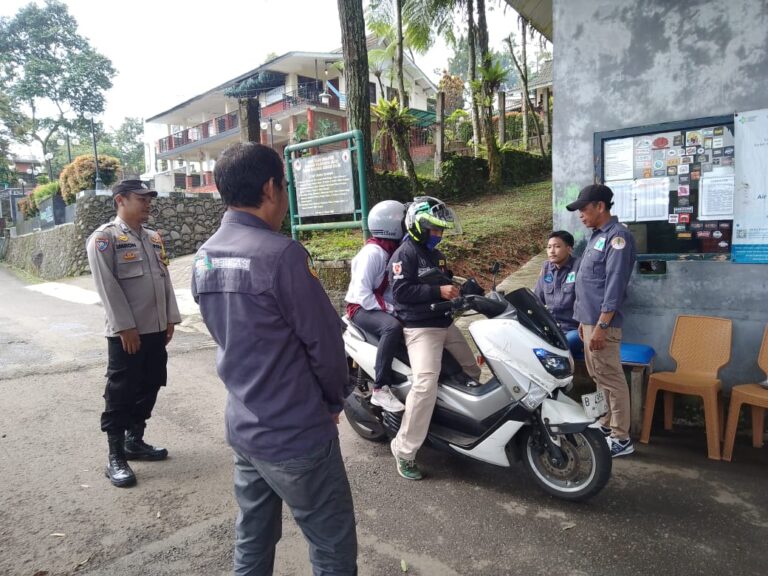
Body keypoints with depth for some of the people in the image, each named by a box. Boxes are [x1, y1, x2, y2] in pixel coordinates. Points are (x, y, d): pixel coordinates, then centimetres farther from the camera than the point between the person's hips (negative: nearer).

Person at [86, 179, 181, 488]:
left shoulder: (154, 238, 14)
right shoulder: (104, 237, -7)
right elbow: (108, 286, -13)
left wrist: (170, 319, 8)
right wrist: (125, 327, -17)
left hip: (156, 329, 7)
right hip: (126, 333, -7)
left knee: (149, 387, 14)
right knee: (120, 393, 2)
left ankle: (135, 441, 31)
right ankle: (115, 458, 13)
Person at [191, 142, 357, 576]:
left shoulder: (204, 258, 2)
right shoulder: (281, 254, -23)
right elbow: (325, 341, -17)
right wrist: (334, 399, 1)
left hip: (241, 426, 8)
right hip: (296, 435, -8)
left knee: (253, 539, 24)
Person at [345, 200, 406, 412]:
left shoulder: (396, 250, 8)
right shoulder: (373, 252, -18)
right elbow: (362, 293, -23)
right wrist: (391, 309, -24)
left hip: (386, 306, 9)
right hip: (362, 308, -8)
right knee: (393, 326, -35)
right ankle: (380, 389, -29)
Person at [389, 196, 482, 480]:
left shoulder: (435, 255, 18)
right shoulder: (404, 254, -11)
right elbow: (401, 291, -23)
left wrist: (456, 289, 11)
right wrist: (438, 291, -25)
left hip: (445, 323, 10)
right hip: (420, 327, -10)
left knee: (472, 370, 20)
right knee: (426, 384, -25)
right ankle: (404, 450, -13)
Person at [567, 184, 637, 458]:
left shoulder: (618, 236, -13)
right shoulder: (597, 236, 16)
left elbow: (615, 285, -20)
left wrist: (601, 326, -22)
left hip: (602, 323, -9)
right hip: (590, 320, 10)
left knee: (611, 379, -3)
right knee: (598, 377, 16)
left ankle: (621, 438, 6)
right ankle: (606, 424, 28)